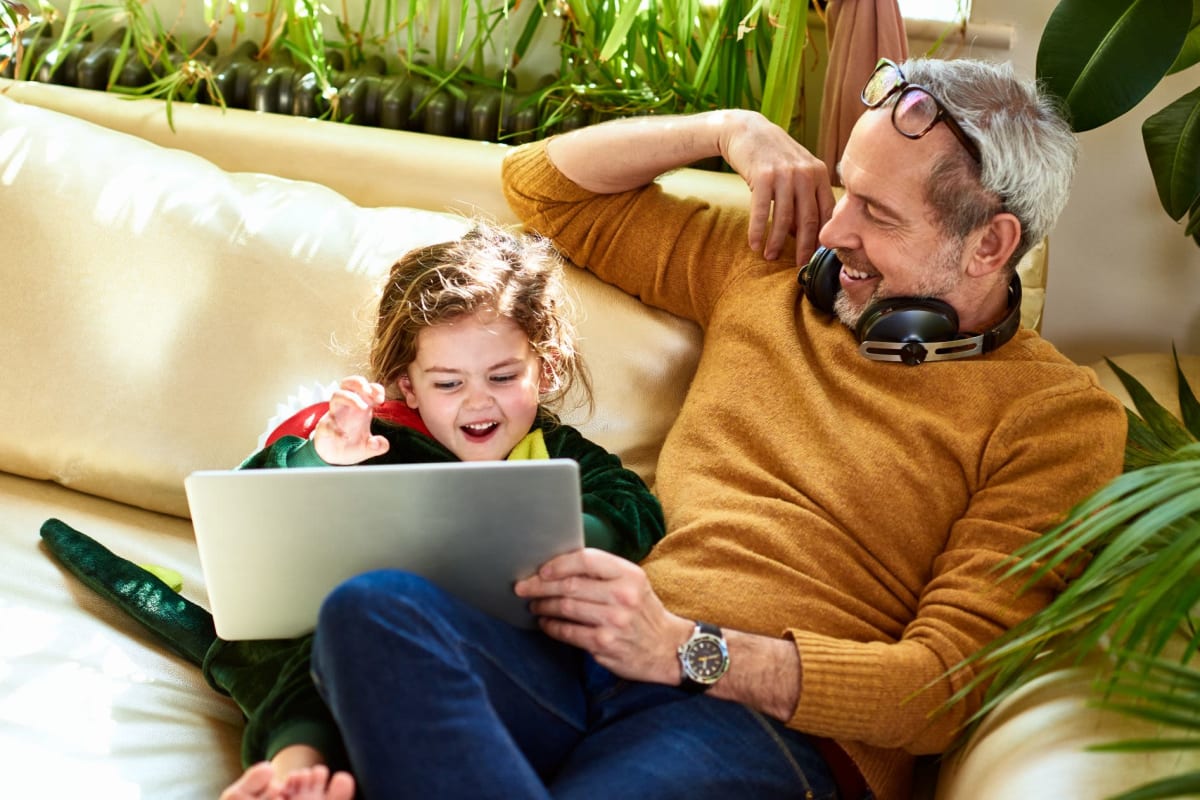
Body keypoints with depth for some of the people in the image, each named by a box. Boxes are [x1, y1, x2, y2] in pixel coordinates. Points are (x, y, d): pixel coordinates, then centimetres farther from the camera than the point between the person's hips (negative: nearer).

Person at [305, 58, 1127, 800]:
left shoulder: (1059, 416, 5)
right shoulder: (771, 269, 21)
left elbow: (943, 686, -5)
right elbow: (545, 183, 32)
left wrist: (685, 649, -15)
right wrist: (731, 129, 17)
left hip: (764, 720, -6)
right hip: (583, 667, 7)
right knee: (375, 609, -31)